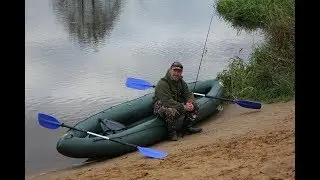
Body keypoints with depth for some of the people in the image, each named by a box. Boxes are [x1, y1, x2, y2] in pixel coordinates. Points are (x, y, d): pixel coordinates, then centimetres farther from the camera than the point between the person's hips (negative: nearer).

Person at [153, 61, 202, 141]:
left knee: (194, 106, -4)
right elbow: (168, 102, -32)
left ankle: (188, 127, 9)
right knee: (172, 111, -40)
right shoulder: (162, 84, -24)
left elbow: (188, 94, 5)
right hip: (161, 106, -8)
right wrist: (183, 107, -34)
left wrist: (190, 102, -20)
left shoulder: (181, 82, 4)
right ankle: (171, 133, -18)